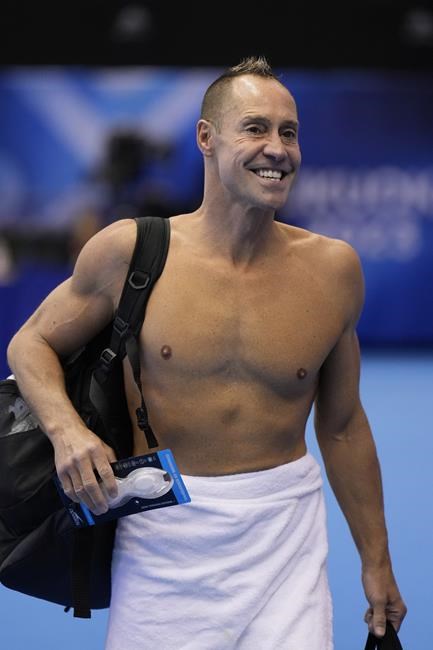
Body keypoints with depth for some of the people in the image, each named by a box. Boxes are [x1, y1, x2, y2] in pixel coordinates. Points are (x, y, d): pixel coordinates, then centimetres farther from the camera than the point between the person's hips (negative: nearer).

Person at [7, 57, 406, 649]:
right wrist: (66, 428, -14)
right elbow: (31, 344, 7)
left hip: (284, 532, 1)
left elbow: (342, 426, 11)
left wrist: (376, 560, 16)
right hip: (161, 535, -1)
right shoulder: (130, 251, -5)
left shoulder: (333, 270, 0)